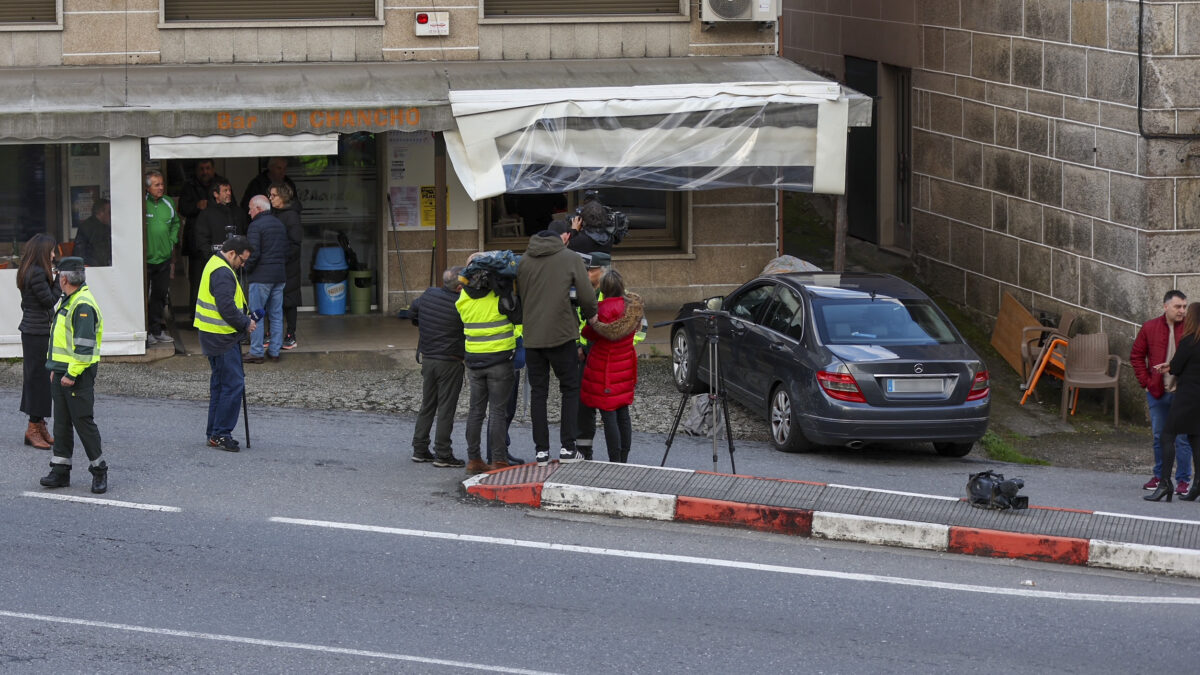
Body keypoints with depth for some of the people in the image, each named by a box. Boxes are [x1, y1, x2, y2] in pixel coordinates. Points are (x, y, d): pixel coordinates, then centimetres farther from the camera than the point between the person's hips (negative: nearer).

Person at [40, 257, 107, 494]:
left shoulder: (83, 306, -18)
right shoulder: (67, 301, 15)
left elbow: (85, 346, -23)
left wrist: (72, 373, -22)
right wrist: (56, 369, 21)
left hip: (78, 376, -10)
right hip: (62, 373, 10)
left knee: (84, 422, -4)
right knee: (61, 423, 10)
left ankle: (99, 471, 5)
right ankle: (60, 471, 14)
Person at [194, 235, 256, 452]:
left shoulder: (214, 264, 15)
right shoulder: (223, 273, -19)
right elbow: (227, 308, -25)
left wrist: (244, 320, 13)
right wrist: (246, 324, -11)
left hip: (214, 337, 11)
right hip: (222, 337, -11)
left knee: (220, 383, 16)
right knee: (233, 384, -9)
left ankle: (214, 433, 21)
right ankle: (221, 433, -8)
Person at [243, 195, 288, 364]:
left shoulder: (256, 226, -11)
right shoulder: (280, 225, 14)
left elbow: (253, 253, -17)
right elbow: (286, 250, 17)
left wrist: (247, 268, -3)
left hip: (261, 276, -8)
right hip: (280, 275, 8)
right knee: (276, 315, 10)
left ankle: (256, 352, -2)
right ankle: (275, 351, 13)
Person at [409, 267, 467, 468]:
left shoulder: (429, 295, 1)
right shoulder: (461, 305, -18)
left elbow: (412, 311, 18)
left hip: (427, 359, 6)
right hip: (450, 362, -6)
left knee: (427, 406, 16)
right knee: (446, 409, -1)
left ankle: (420, 450, 19)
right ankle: (442, 454, 0)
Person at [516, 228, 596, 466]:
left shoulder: (524, 261, 8)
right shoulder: (571, 259, -2)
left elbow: (518, 296, 11)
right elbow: (586, 295, -7)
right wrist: (590, 315, 11)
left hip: (531, 337, 3)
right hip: (561, 334, -3)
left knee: (538, 391, 10)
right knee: (570, 388, 10)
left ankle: (542, 451, 7)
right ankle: (567, 448, 4)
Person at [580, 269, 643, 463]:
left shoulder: (604, 308, -20)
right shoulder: (632, 305, -2)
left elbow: (589, 334, -11)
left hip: (604, 366, -7)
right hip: (626, 364, 7)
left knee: (608, 415, -3)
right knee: (623, 414, 14)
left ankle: (615, 462, -3)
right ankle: (624, 460, 20)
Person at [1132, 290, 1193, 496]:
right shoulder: (1150, 328, 2)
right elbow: (1136, 355, 10)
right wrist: (1146, 381, 2)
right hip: (1157, 393, 3)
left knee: (1183, 438, -1)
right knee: (1159, 437, 12)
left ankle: (1183, 479, 8)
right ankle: (1160, 475, 24)